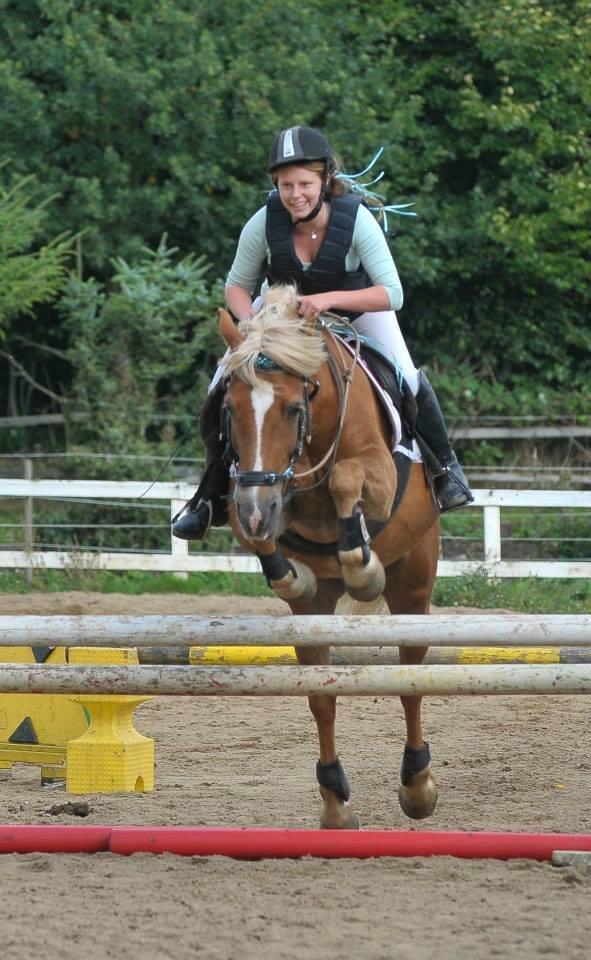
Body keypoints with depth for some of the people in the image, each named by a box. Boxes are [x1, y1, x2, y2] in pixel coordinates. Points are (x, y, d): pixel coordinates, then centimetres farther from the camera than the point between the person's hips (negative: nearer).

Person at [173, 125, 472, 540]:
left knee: (406, 379, -17)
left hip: (357, 303, -2)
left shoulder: (356, 219, -36)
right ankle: (211, 498, 10)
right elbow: (237, 287, -15)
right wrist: (252, 324, -36)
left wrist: (329, 300, -51)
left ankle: (446, 467, 10)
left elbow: (392, 294, -38)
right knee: (223, 388, -8)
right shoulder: (264, 223, -31)